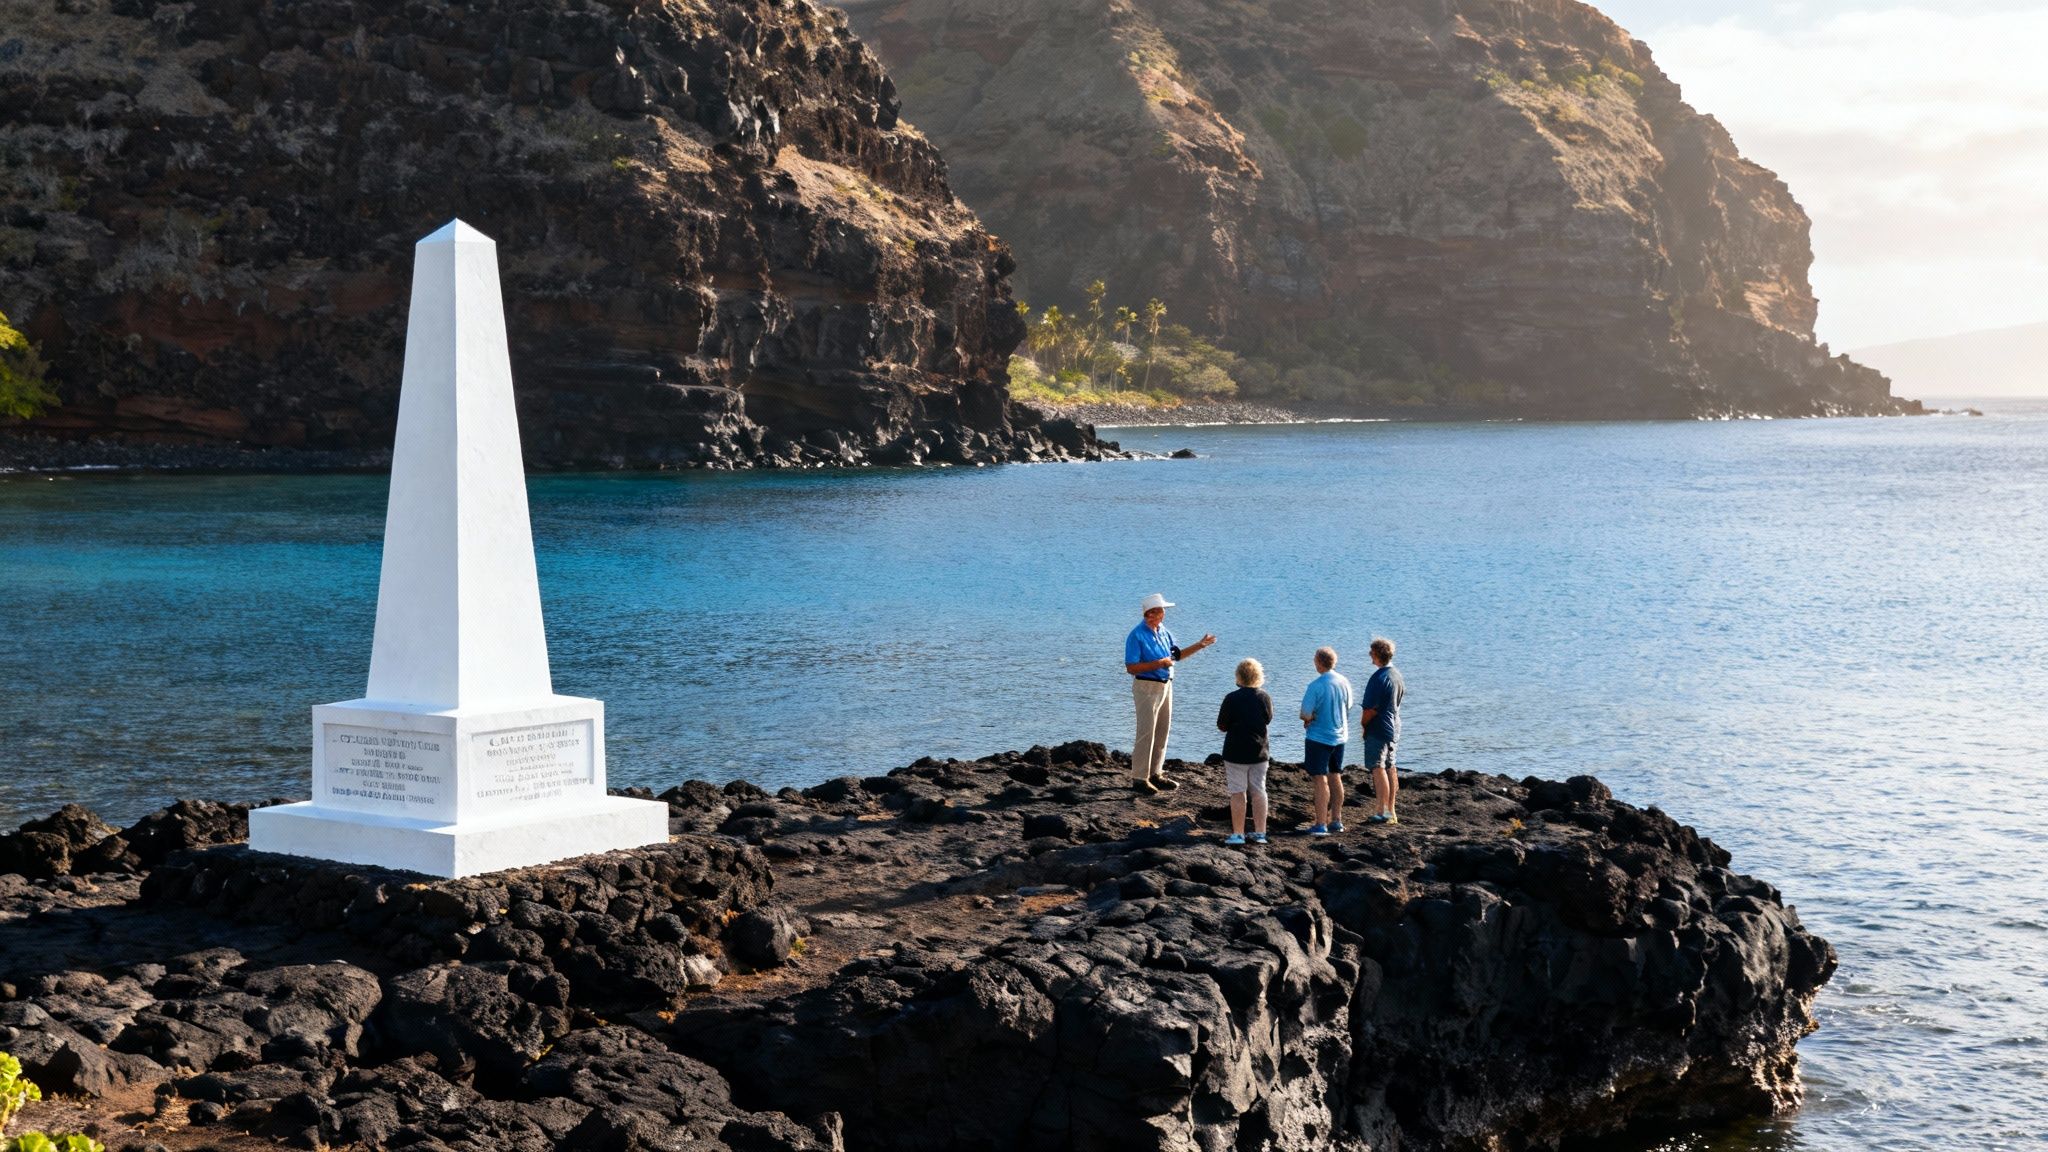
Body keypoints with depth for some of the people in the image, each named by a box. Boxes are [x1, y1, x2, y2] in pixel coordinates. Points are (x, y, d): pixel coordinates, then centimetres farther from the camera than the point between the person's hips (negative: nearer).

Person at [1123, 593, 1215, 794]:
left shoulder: (1163, 632, 9)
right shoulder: (1137, 636, -15)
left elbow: (1176, 655, 21)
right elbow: (1131, 667, -20)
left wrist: (1200, 645, 14)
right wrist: (1158, 664, -21)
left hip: (1165, 686, 8)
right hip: (1147, 687, -8)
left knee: (1162, 731, 12)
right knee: (1146, 732, -7)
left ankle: (1155, 773, 22)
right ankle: (1139, 778, -3)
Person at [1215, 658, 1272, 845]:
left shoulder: (1231, 699, -13)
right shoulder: (1264, 698, -3)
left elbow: (1221, 726, -6)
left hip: (1236, 753, -3)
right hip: (1259, 753, 3)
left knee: (1237, 794, 4)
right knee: (1259, 792, 11)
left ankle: (1238, 834, 5)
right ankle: (1260, 833, 14)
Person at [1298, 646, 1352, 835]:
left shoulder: (1316, 686, -20)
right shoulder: (1344, 683, 0)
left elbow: (1306, 715, -22)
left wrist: (1309, 717, 3)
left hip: (1318, 738, -6)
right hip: (1339, 736, 6)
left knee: (1320, 781, -3)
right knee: (1335, 778, 16)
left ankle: (1321, 825, -4)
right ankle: (1336, 820, 23)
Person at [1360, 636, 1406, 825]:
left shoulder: (1379, 678, -21)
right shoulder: (1397, 674, 8)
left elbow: (1371, 709, -22)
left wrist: (1363, 724, -5)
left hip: (1377, 730, -9)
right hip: (1393, 728, 9)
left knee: (1378, 770, -8)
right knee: (1390, 769, 14)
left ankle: (1381, 812, -11)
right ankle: (1391, 811, 20)